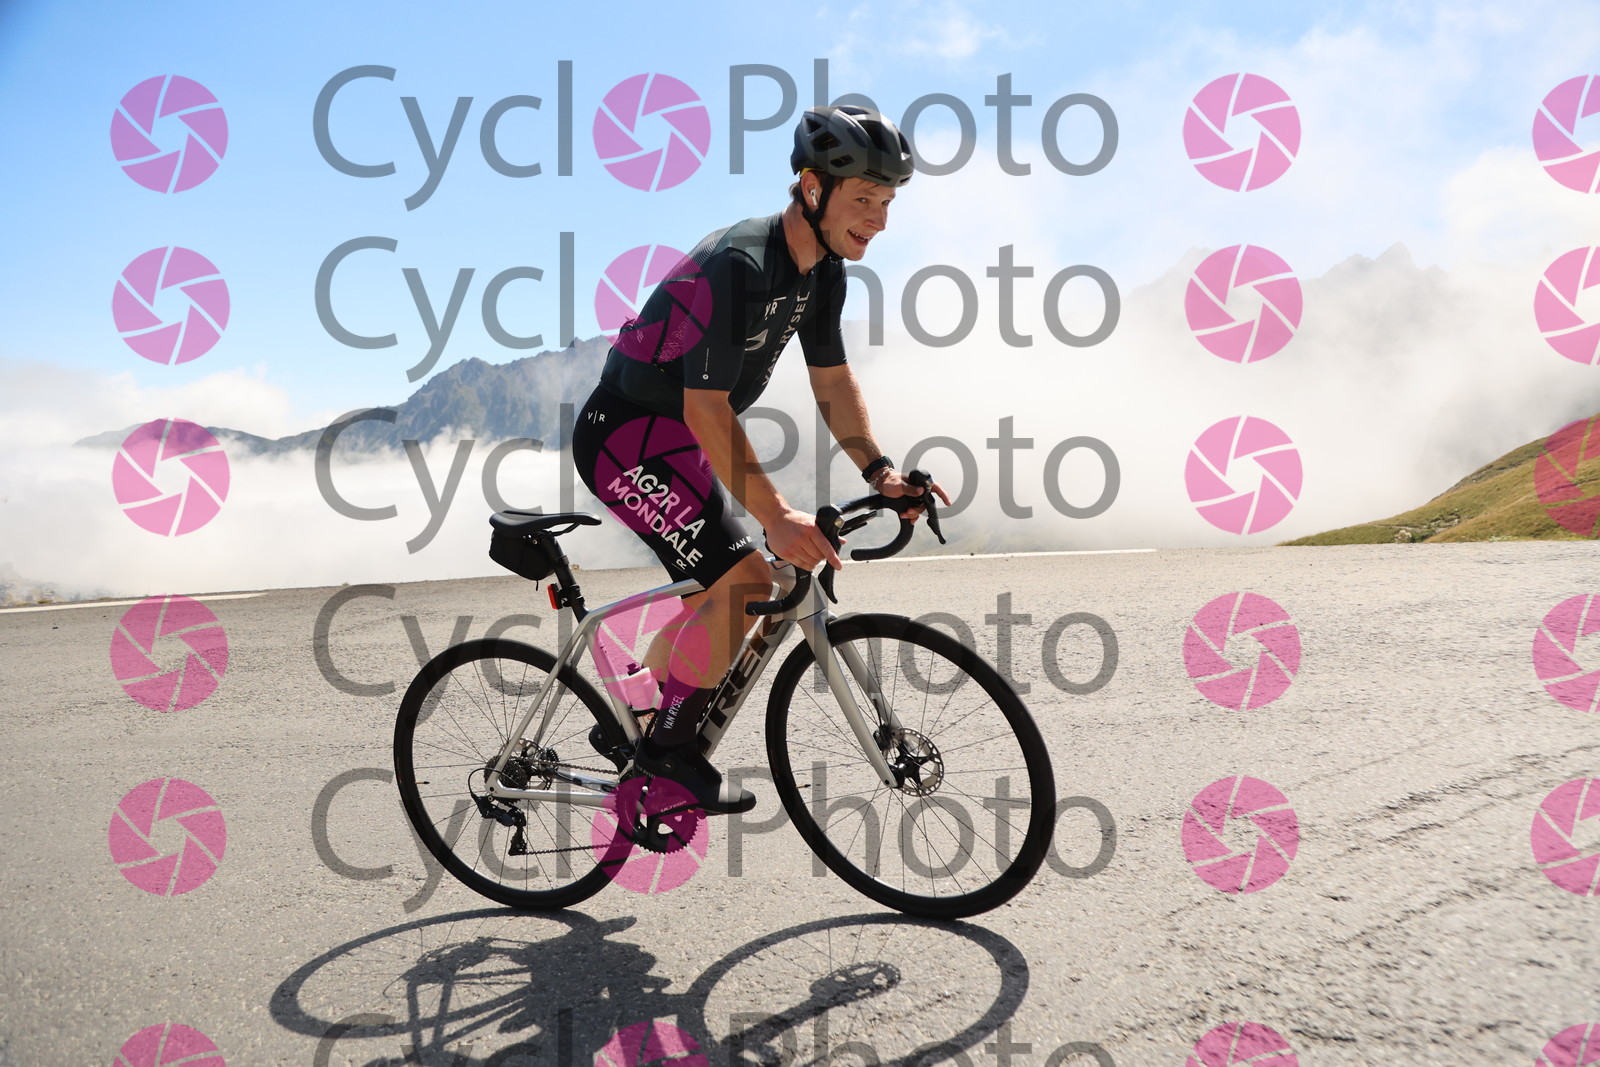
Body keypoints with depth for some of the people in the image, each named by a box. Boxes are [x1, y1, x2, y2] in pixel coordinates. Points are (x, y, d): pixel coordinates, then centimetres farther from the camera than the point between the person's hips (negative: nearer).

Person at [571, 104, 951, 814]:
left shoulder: (823, 269, 1)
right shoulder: (739, 264, -28)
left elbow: (832, 380, 5)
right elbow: (706, 408, -31)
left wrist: (879, 472, -8)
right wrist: (775, 516, -38)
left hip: (675, 440, 9)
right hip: (625, 436, -9)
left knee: (714, 598, 15)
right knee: (745, 581, -18)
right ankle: (671, 746, -1)